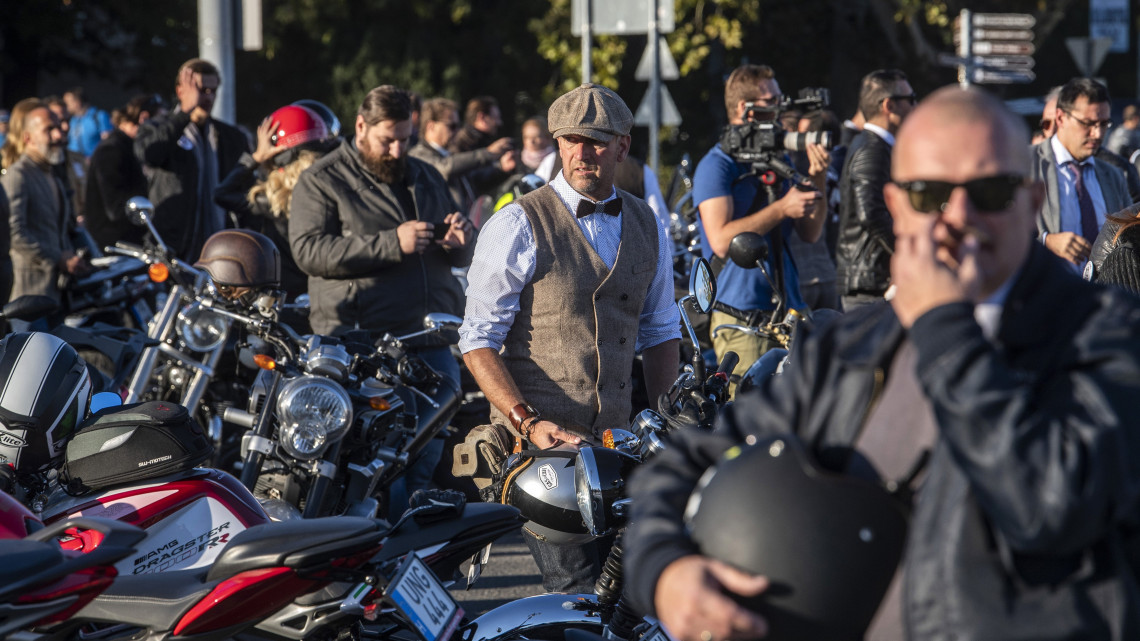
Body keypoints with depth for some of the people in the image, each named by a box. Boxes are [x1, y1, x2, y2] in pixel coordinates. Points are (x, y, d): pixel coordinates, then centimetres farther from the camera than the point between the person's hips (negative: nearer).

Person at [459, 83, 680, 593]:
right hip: (539, 438, -5)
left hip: (617, 437, 5)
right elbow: (478, 340, -6)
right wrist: (528, 422, -17)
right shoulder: (519, 226, -4)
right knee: (579, 590, -15)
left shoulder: (646, 226, 13)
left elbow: (660, 331, 23)